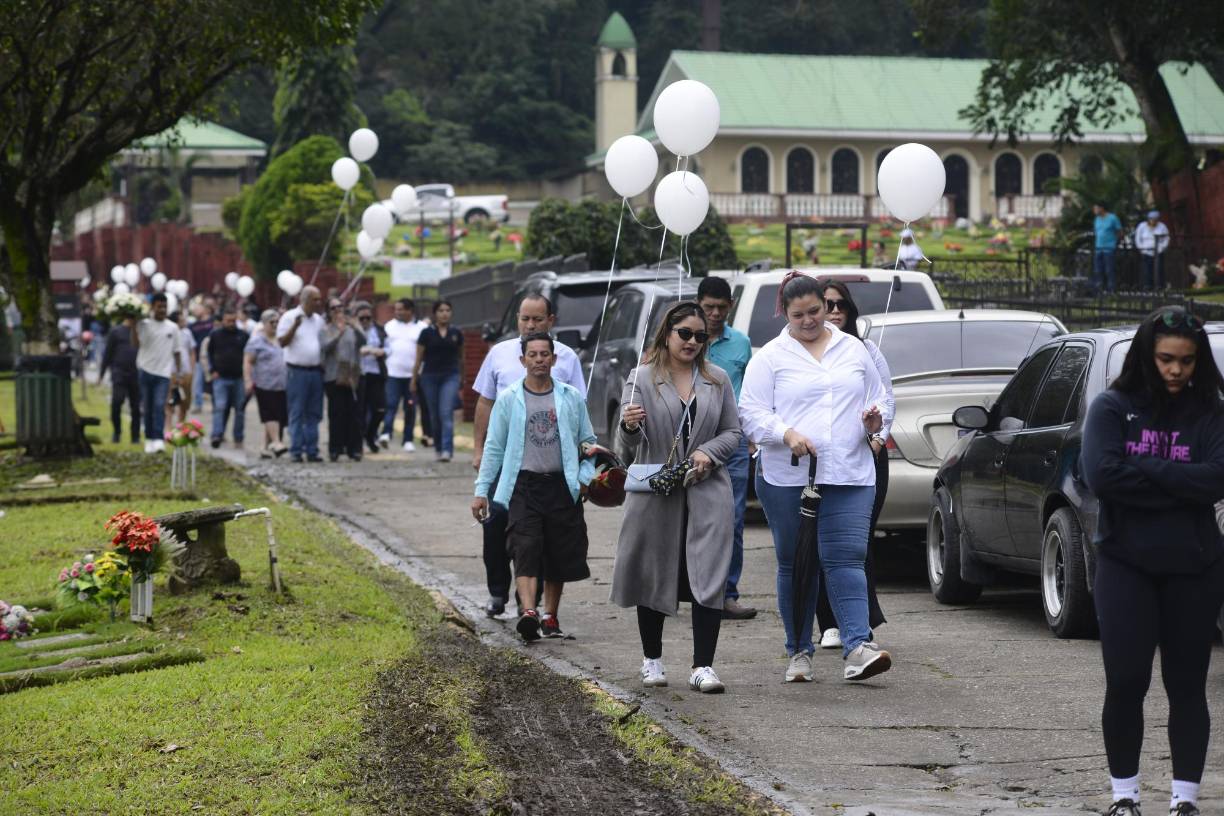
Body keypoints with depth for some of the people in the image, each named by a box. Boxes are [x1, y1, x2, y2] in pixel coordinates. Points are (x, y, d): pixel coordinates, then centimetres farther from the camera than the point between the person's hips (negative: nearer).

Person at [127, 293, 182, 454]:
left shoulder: (172, 327, 7)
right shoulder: (144, 324, -1)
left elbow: (177, 351, 12)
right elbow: (136, 343, -14)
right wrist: (132, 326, -26)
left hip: (164, 373, 0)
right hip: (146, 371, 0)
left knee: (159, 406, -12)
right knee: (147, 407, 8)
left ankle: (159, 439, -18)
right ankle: (149, 439, 19)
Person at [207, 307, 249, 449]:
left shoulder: (244, 336, 5)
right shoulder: (215, 335, 4)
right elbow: (209, 354, 11)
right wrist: (212, 371, 1)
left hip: (239, 379, 1)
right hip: (221, 378, -1)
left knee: (240, 409, 5)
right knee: (219, 407, -11)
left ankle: (238, 439, 13)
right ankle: (217, 435, -14)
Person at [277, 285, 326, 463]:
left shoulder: (318, 320, 14)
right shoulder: (289, 317, -4)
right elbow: (282, 342, -10)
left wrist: (323, 363, 10)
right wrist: (295, 326, -23)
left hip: (316, 371, 6)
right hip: (297, 371, -6)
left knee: (314, 414, 6)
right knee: (296, 414, -4)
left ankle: (311, 450, 10)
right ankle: (296, 451, -2)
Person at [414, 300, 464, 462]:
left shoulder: (456, 334, 6)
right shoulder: (427, 333, 1)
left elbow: (460, 357, 18)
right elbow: (419, 358, 5)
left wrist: (462, 377, 23)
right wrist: (414, 380, 3)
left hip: (450, 377, 0)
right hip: (430, 376, 0)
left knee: (446, 413, -14)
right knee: (435, 416, 7)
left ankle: (447, 450, -20)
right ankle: (438, 448, 20)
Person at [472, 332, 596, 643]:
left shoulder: (572, 398, 7)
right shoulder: (509, 399, 4)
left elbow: (588, 442, 14)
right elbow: (494, 447, 6)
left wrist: (585, 477, -1)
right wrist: (481, 490, 3)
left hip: (561, 485, 2)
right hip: (523, 484, -2)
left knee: (559, 554, 7)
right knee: (526, 549, -17)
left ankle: (550, 617, 20)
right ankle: (528, 612, -30)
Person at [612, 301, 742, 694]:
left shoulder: (718, 380, 9)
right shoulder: (642, 379, 1)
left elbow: (733, 432, 12)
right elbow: (627, 449, -1)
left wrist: (709, 452, -8)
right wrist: (628, 426, -23)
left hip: (707, 493, 1)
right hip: (655, 495, -1)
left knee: (709, 578, -8)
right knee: (654, 577, 8)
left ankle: (703, 666, -9)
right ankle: (652, 659, 25)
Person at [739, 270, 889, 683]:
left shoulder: (854, 350, 14)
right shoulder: (770, 357, 4)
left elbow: (878, 398, 23)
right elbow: (751, 413, -2)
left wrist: (874, 421, 0)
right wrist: (786, 434, -19)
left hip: (850, 477, 1)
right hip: (787, 478, -1)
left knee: (846, 557, -11)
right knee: (794, 564, 6)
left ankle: (858, 646, -18)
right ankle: (799, 652, 15)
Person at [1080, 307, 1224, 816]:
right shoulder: (1113, 407, 0)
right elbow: (1101, 474, -15)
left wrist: (1143, 470, -16)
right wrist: (1180, 483, -13)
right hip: (1125, 566, -1)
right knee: (1126, 682, -3)